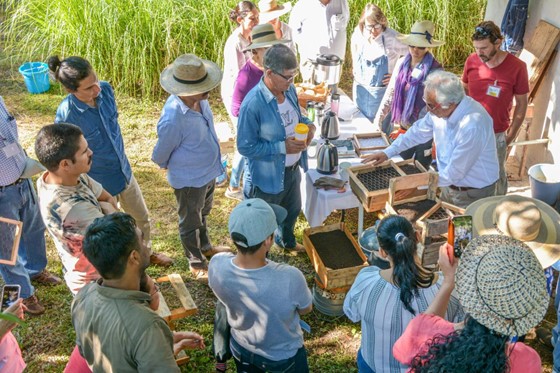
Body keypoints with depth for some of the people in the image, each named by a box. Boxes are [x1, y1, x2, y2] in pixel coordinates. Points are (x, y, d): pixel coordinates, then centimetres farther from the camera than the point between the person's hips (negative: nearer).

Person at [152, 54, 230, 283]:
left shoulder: (200, 100, -15)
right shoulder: (172, 119, -37)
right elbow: (161, 153, -17)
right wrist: (167, 166, 4)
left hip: (208, 170, 7)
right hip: (189, 178, -7)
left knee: (203, 212, 30)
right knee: (190, 221, 18)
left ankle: (205, 246, 56)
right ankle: (196, 262, 41)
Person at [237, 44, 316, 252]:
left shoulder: (289, 89, -8)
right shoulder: (253, 104, -31)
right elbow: (245, 147, -25)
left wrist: (308, 125, -12)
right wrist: (282, 147, -30)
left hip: (292, 169, 8)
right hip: (267, 176, -8)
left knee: (292, 210, 32)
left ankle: (286, 241, 63)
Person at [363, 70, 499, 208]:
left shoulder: (473, 126, -34)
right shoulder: (440, 109, -12)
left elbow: (455, 172, -27)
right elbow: (419, 131, 7)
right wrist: (388, 152, 4)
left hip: (472, 196, -7)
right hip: (449, 186, 7)